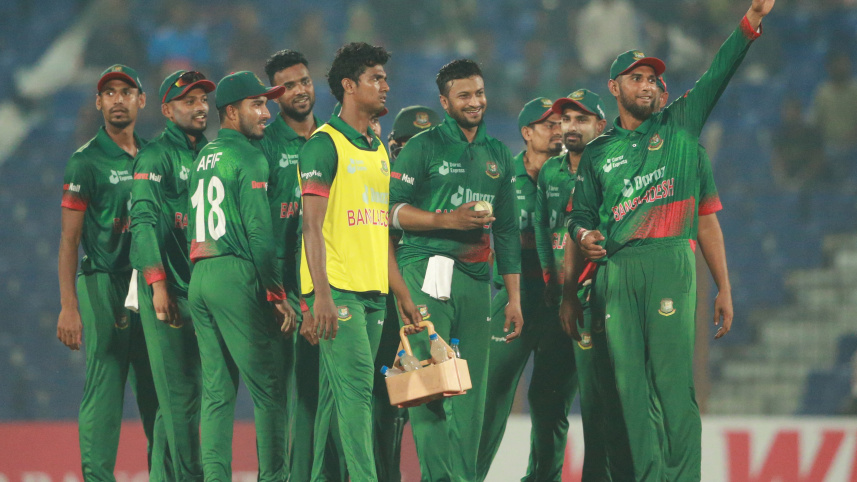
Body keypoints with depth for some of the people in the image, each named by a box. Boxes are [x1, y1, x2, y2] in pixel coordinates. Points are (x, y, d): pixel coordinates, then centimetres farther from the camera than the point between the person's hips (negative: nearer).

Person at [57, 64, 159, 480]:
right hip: (104, 285, -5)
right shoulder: (87, 161, -2)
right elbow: (69, 239, -6)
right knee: (103, 393, -8)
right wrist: (68, 307, -14)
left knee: (158, 395, 7)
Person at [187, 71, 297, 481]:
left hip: (199, 277, 8)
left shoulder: (203, 158, 19)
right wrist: (278, 293, -12)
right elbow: (259, 231, -13)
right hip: (236, 276, -8)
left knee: (217, 390, 6)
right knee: (268, 385, -4)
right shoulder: (248, 157, -7)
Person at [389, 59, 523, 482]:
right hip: (426, 273, -5)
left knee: (471, 385, 3)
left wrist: (514, 297, 16)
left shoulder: (498, 155, 18)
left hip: (476, 278, 5)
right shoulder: (423, 147, 1)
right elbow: (392, 209, -5)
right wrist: (449, 220, -15)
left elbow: (507, 231, 20)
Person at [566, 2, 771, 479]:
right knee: (630, 381, 0)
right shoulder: (598, 153, 19)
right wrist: (585, 235, -2)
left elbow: (718, 75, 1)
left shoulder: (680, 126, 12)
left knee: (673, 378, -11)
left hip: (669, 260, -3)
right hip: (617, 269, 3)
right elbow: (583, 213, 22)